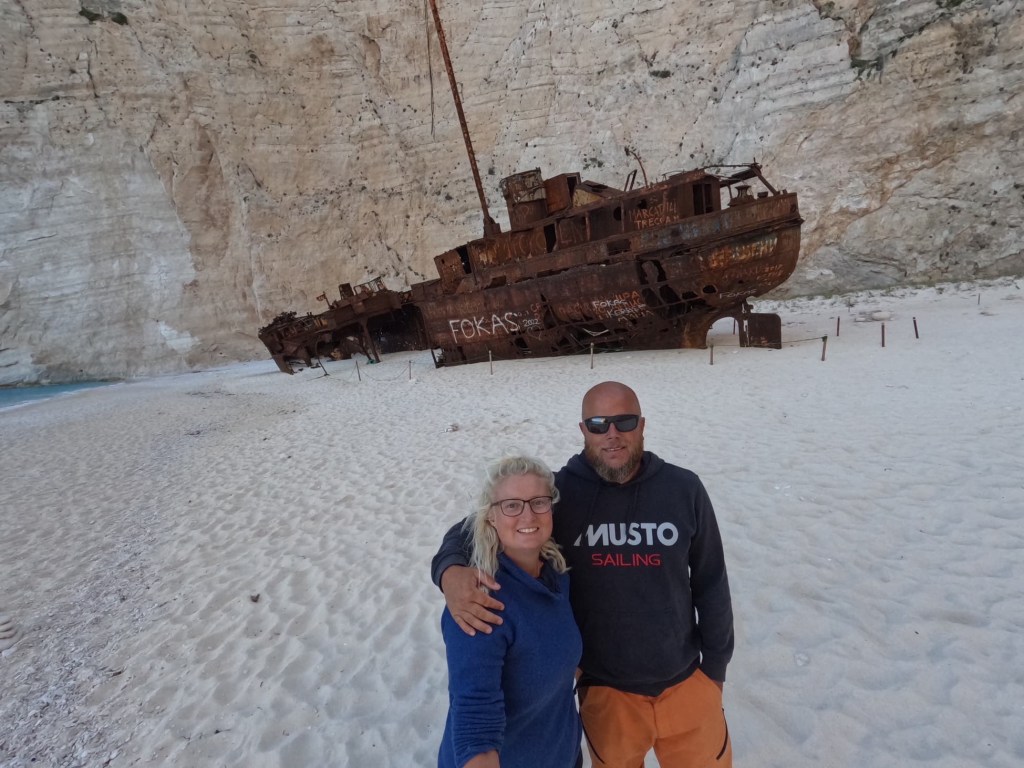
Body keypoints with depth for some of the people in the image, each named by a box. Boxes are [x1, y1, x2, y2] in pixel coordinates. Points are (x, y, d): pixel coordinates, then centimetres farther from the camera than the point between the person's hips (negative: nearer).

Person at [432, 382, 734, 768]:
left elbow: (710, 583, 0)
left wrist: (715, 665, 7)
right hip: (605, 689, -1)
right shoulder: (558, 491, -16)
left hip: (685, 682, 1)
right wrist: (451, 572, -33)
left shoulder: (683, 489, -11)